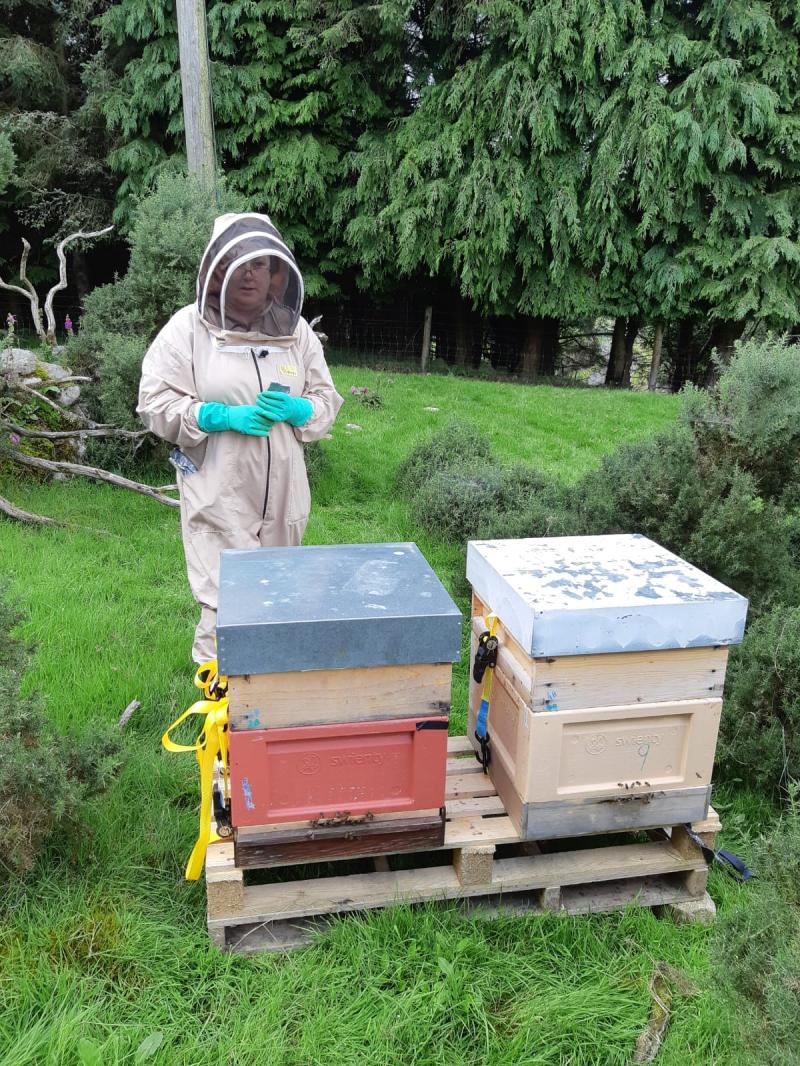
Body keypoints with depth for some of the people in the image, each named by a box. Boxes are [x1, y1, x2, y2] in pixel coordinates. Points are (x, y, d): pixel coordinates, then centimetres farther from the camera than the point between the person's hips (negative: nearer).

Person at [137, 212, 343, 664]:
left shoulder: (297, 330, 7)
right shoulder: (188, 327, -2)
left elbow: (328, 402, 12)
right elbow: (157, 404, -4)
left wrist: (293, 409, -11)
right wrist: (226, 416, -18)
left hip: (284, 493, 4)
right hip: (220, 495, -4)